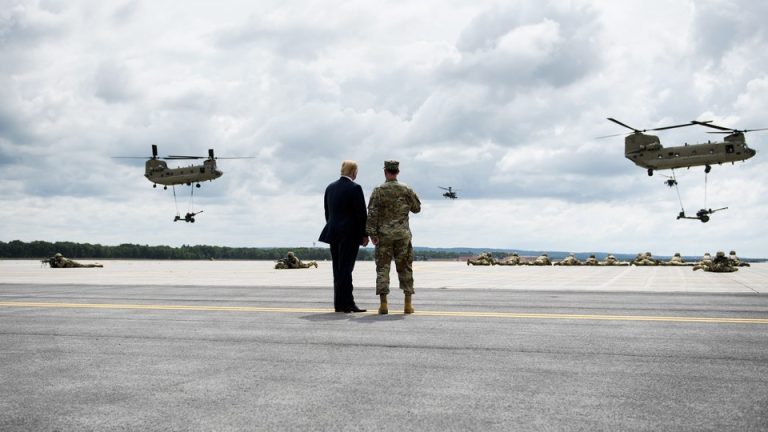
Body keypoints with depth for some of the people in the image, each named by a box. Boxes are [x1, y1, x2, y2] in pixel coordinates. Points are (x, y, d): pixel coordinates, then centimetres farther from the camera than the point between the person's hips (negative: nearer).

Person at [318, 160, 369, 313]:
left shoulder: (330, 188, 10)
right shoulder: (355, 188, -10)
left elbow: (327, 212, 14)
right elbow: (361, 213, -12)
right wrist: (365, 234, -5)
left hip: (334, 233, 7)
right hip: (350, 234, -6)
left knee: (338, 270, 9)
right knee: (345, 269, -5)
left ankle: (343, 303, 14)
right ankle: (344, 303, -4)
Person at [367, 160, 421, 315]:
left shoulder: (378, 190, -4)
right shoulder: (406, 189, 1)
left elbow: (372, 213, -9)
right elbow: (417, 208, 12)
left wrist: (372, 233, -8)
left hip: (384, 235, -1)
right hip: (403, 234, 1)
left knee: (383, 268, 3)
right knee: (405, 268, 9)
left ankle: (383, 304, -3)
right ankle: (408, 304, 7)